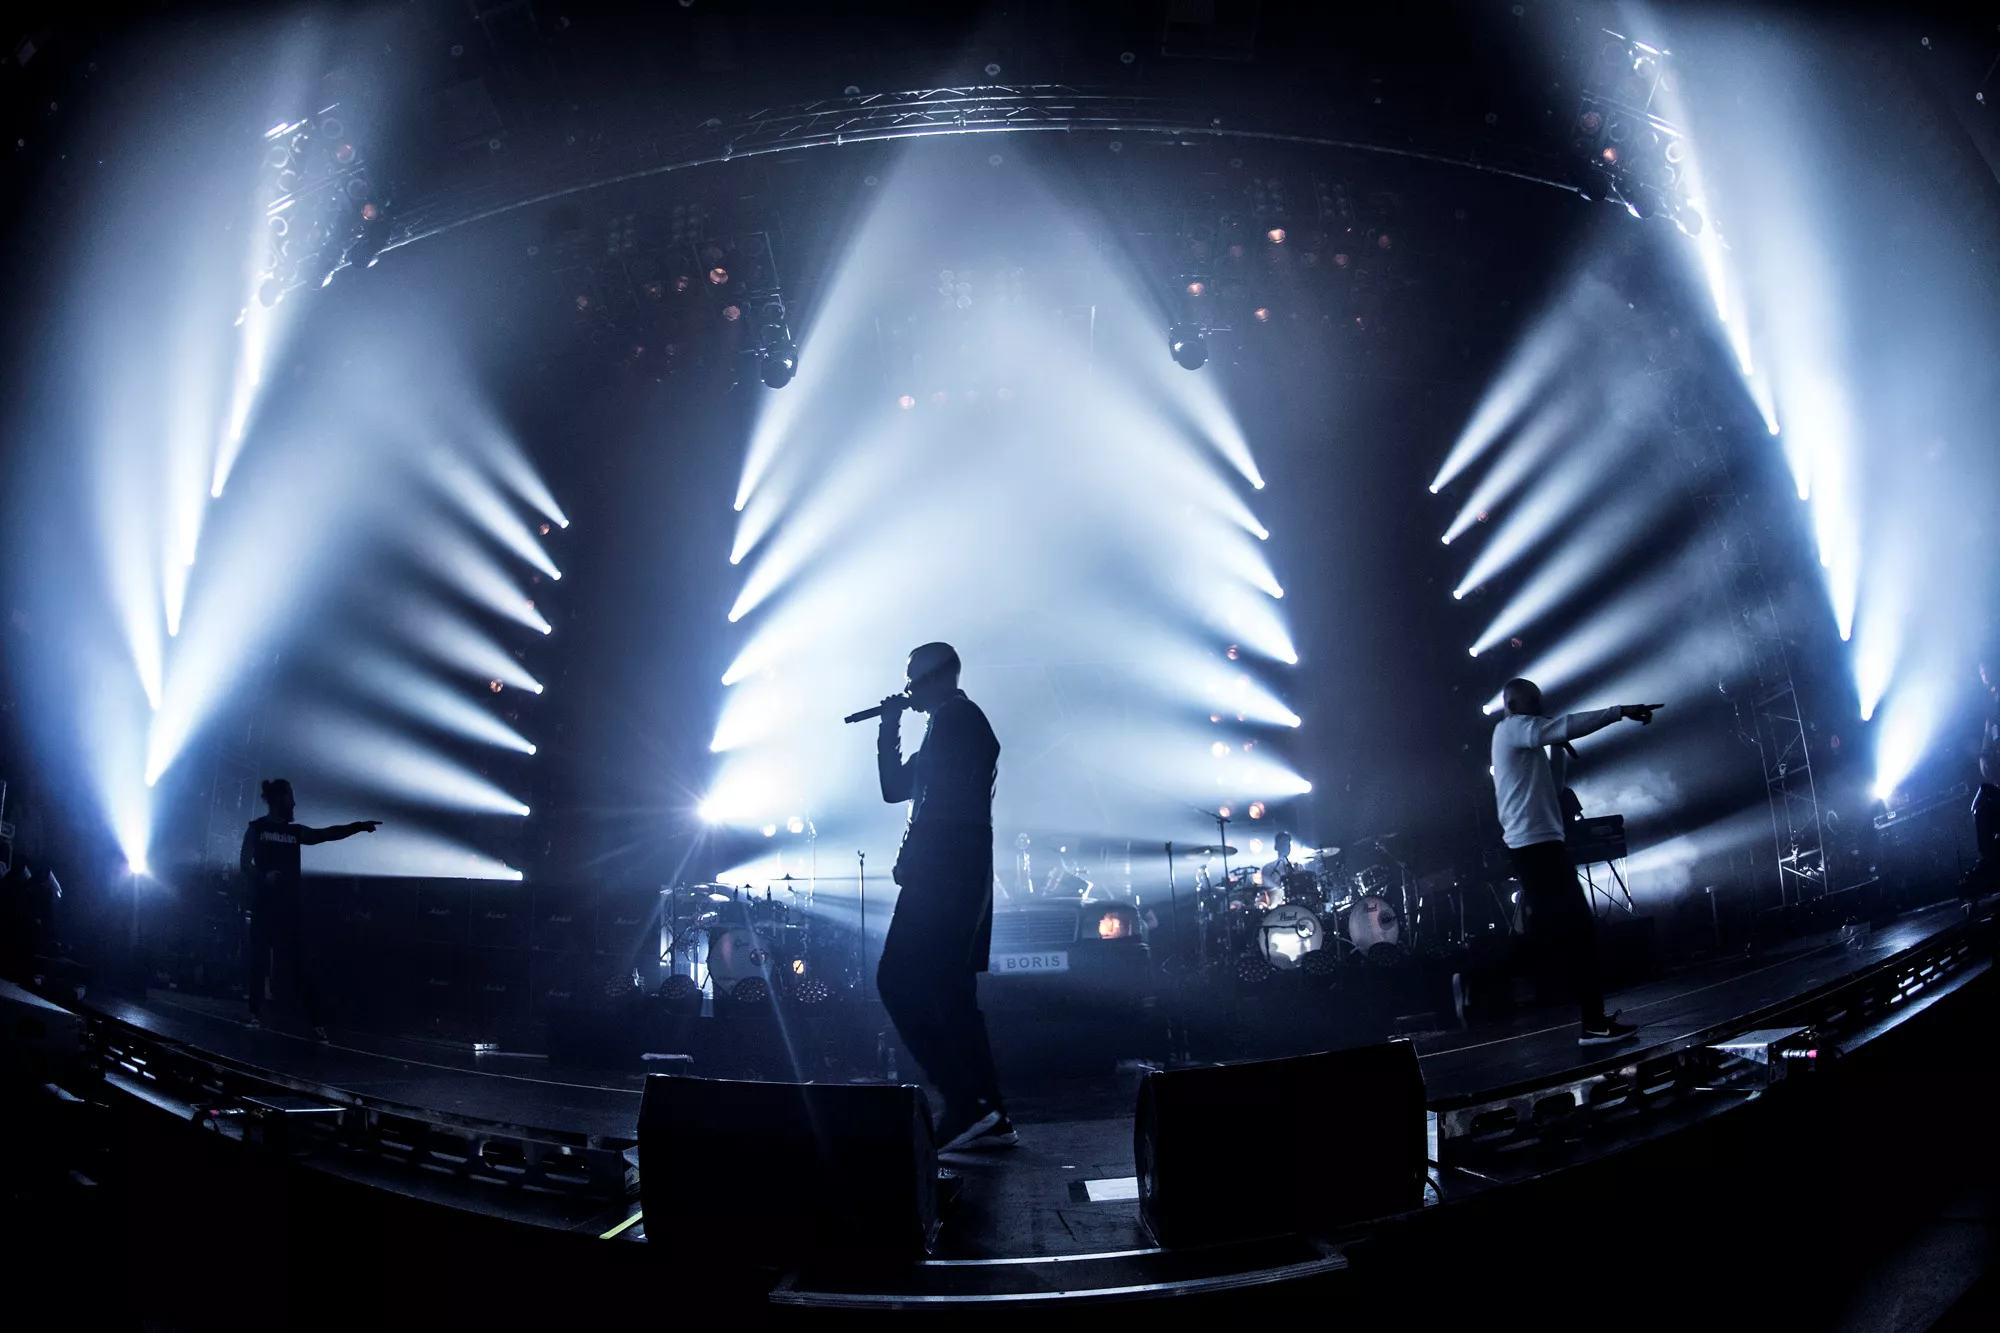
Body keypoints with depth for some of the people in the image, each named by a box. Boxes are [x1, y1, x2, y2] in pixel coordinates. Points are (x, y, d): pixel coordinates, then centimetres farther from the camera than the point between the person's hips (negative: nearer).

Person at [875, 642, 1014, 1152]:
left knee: (898, 982, -12)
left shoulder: (955, 719, -7)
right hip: (957, 879, 10)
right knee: (949, 992, 10)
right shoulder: (962, 723, 25)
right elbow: (895, 788, 26)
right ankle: (990, 1117, 8)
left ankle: (965, 1103, -16)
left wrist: (910, 859, -18)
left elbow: (941, 797, -19)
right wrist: (890, 728, 17)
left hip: (942, 875, -10)